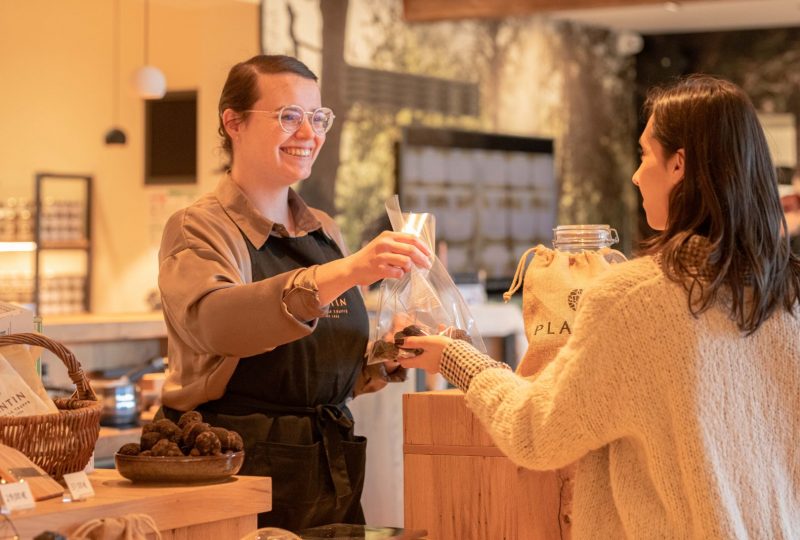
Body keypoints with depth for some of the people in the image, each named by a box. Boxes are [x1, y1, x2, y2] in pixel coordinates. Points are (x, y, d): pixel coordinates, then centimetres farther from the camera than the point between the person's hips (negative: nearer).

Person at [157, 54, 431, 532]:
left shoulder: (325, 232, 11)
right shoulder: (198, 229, -8)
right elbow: (213, 319, -32)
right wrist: (342, 273, -43)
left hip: (331, 470, 6)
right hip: (238, 468, -6)